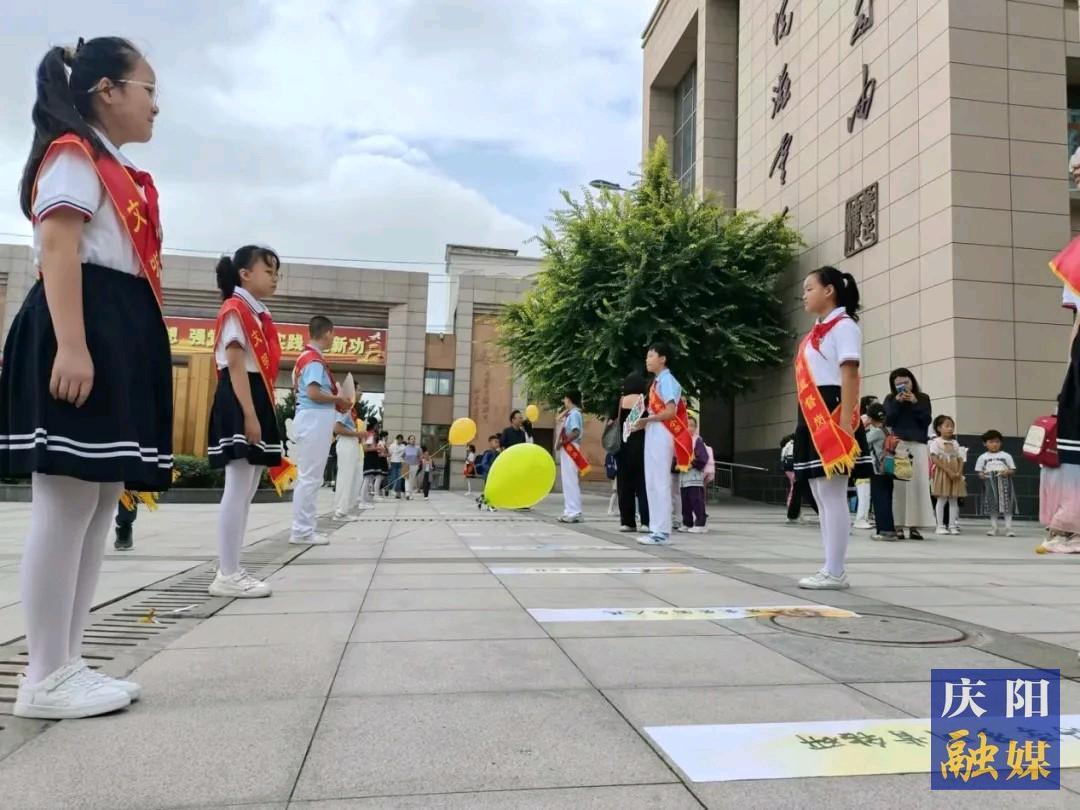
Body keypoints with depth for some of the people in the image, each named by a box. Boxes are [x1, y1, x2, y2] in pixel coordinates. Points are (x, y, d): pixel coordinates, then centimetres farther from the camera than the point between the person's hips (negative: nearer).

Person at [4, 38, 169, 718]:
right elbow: (58, 248, -14)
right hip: (83, 335, -10)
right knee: (68, 506, -10)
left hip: (122, 339, 10)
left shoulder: (118, 174, 28)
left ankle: (67, 662, 14)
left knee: (102, 507, 8)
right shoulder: (73, 154, 0)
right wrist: (71, 345, -26)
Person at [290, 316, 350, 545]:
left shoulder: (307, 357, 18)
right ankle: (302, 531, -3)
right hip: (314, 421, -10)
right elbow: (313, 393, -22)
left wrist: (336, 404, 11)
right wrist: (339, 399, -8)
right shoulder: (314, 360, -12)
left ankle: (303, 529, 16)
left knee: (308, 477, 12)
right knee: (310, 477, -7)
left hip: (313, 420, 10)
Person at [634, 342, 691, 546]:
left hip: (661, 436, -10)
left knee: (660, 483, -8)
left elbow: (670, 412, -19)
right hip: (653, 435, 10)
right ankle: (657, 529, 14)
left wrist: (646, 420, -10)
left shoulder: (667, 380, -10)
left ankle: (662, 532, -6)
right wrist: (644, 422, 5)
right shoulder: (657, 381, 18)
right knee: (651, 484, 9)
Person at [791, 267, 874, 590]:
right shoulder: (817, 332, 22)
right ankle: (831, 569, 15)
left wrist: (845, 424, -22)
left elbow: (849, 376, -14)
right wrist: (807, 423, 15)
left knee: (834, 497, -7)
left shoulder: (843, 325, -5)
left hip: (832, 417, -10)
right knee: (822, 499, 9)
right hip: (813, 419, 10)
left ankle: (835, 573, -3)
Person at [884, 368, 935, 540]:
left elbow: (927, 420, 1)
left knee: (919, 484, -5)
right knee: (898, 484, -8)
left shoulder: (923, 398, 12)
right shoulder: (890, 399, 10)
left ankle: (914, 525, -2)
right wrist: (897, 403, -9)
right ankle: (898, 525, -6)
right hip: (897, 445, -1)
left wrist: (915, 403, -8)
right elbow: (888, 421, -1)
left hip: (919, 445, 1)